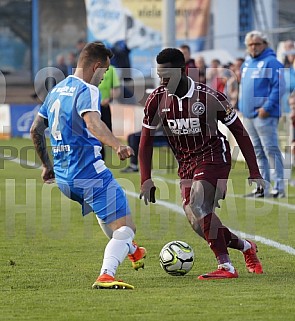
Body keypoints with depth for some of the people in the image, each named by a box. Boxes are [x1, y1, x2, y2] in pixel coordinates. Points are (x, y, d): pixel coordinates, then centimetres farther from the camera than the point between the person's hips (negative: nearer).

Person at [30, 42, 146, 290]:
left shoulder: (57, 90, 15)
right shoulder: (87, 90, -12)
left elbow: (36, 131, 22)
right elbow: (93, 123, -34)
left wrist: (47, 165, 32)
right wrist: (117, 145, -48)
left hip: (63, 177, 9)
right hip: (90, 173, -9)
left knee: (105, 210, 36)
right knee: (126, 228, -7)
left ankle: (130, 250, 56)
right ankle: (106, 275, -27)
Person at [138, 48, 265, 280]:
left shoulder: (209, 97, -15)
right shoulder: (157, 100, -4)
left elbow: (239, 132, -5)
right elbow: (146, 141, 7)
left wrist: (254, 171, -6)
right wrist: (146, 180, -1)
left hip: (213, 157, -5)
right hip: (186, 164, 5)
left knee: (198, 205, -28)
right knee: (199, 224, -2)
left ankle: (226, 266, -24)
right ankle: (246, 247, 23)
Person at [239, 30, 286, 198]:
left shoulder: (271, 62, -9)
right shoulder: (247, 63, 16)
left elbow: (279, 87, -16)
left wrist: (267, 107, -20)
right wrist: (242, 106, 15)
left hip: (264, 115, -9)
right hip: (248, 115, 9)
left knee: (271, 151, -9)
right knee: (258, 153, 11)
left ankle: (279, 187, -7)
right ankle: (263, 187, 16)